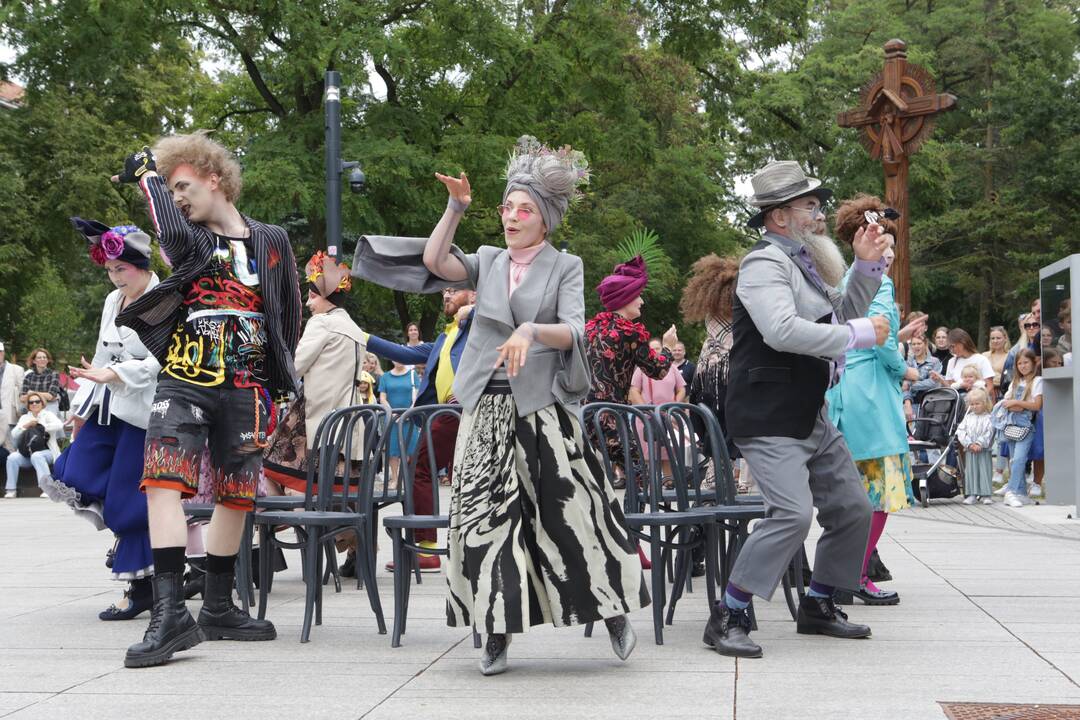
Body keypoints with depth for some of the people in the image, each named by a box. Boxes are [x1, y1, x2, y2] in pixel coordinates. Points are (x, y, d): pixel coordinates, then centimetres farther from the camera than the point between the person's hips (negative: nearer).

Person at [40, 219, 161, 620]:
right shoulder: (113, 300, 14)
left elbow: (160, 361, -21)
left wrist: (114, 374, -31)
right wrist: (82, 406, 22)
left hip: (144, 411, -8)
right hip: (109, 407, 8)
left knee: (127, 498, -6)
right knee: (73, 478, -2)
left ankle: (141, 588, 6)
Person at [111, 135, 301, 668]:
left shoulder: (270, 241, 8)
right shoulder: (191, 239, 7)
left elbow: (290, 319, 13)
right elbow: (172, 233, -20)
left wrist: (278, 387, 11)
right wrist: (149, 176, -8)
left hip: (246, 389, 1)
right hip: (185, 380, -1)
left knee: (236, 494, 7)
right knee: (163, 479, -19)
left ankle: (217, 609, 21)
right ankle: (170, 613, -24)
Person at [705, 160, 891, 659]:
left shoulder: (799, 261, 17)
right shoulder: (765, 263, -14)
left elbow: (842, 317, 23)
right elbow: (783, 331, -29)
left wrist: (866, 267, 9)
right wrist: (858, 335, -22)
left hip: (811, 417, 10)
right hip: (769, 419, -10)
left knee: (852, 509, 12)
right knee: (792, 513, -21)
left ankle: (817, 606, 27)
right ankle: (728, 618, -10)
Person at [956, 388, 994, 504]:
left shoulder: (988, 418, -1)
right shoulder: (968, 417, 9)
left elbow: (988, 434, -10)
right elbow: (961, 431, 1)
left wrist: (979, 444, -18)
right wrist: (969, 444, -11)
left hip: (984, 450, -3)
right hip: (970, 451, 3)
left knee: (985, 472, -2)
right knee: (970, 472, 4)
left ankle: (986, 495, 2)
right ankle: (972, 495, 9)